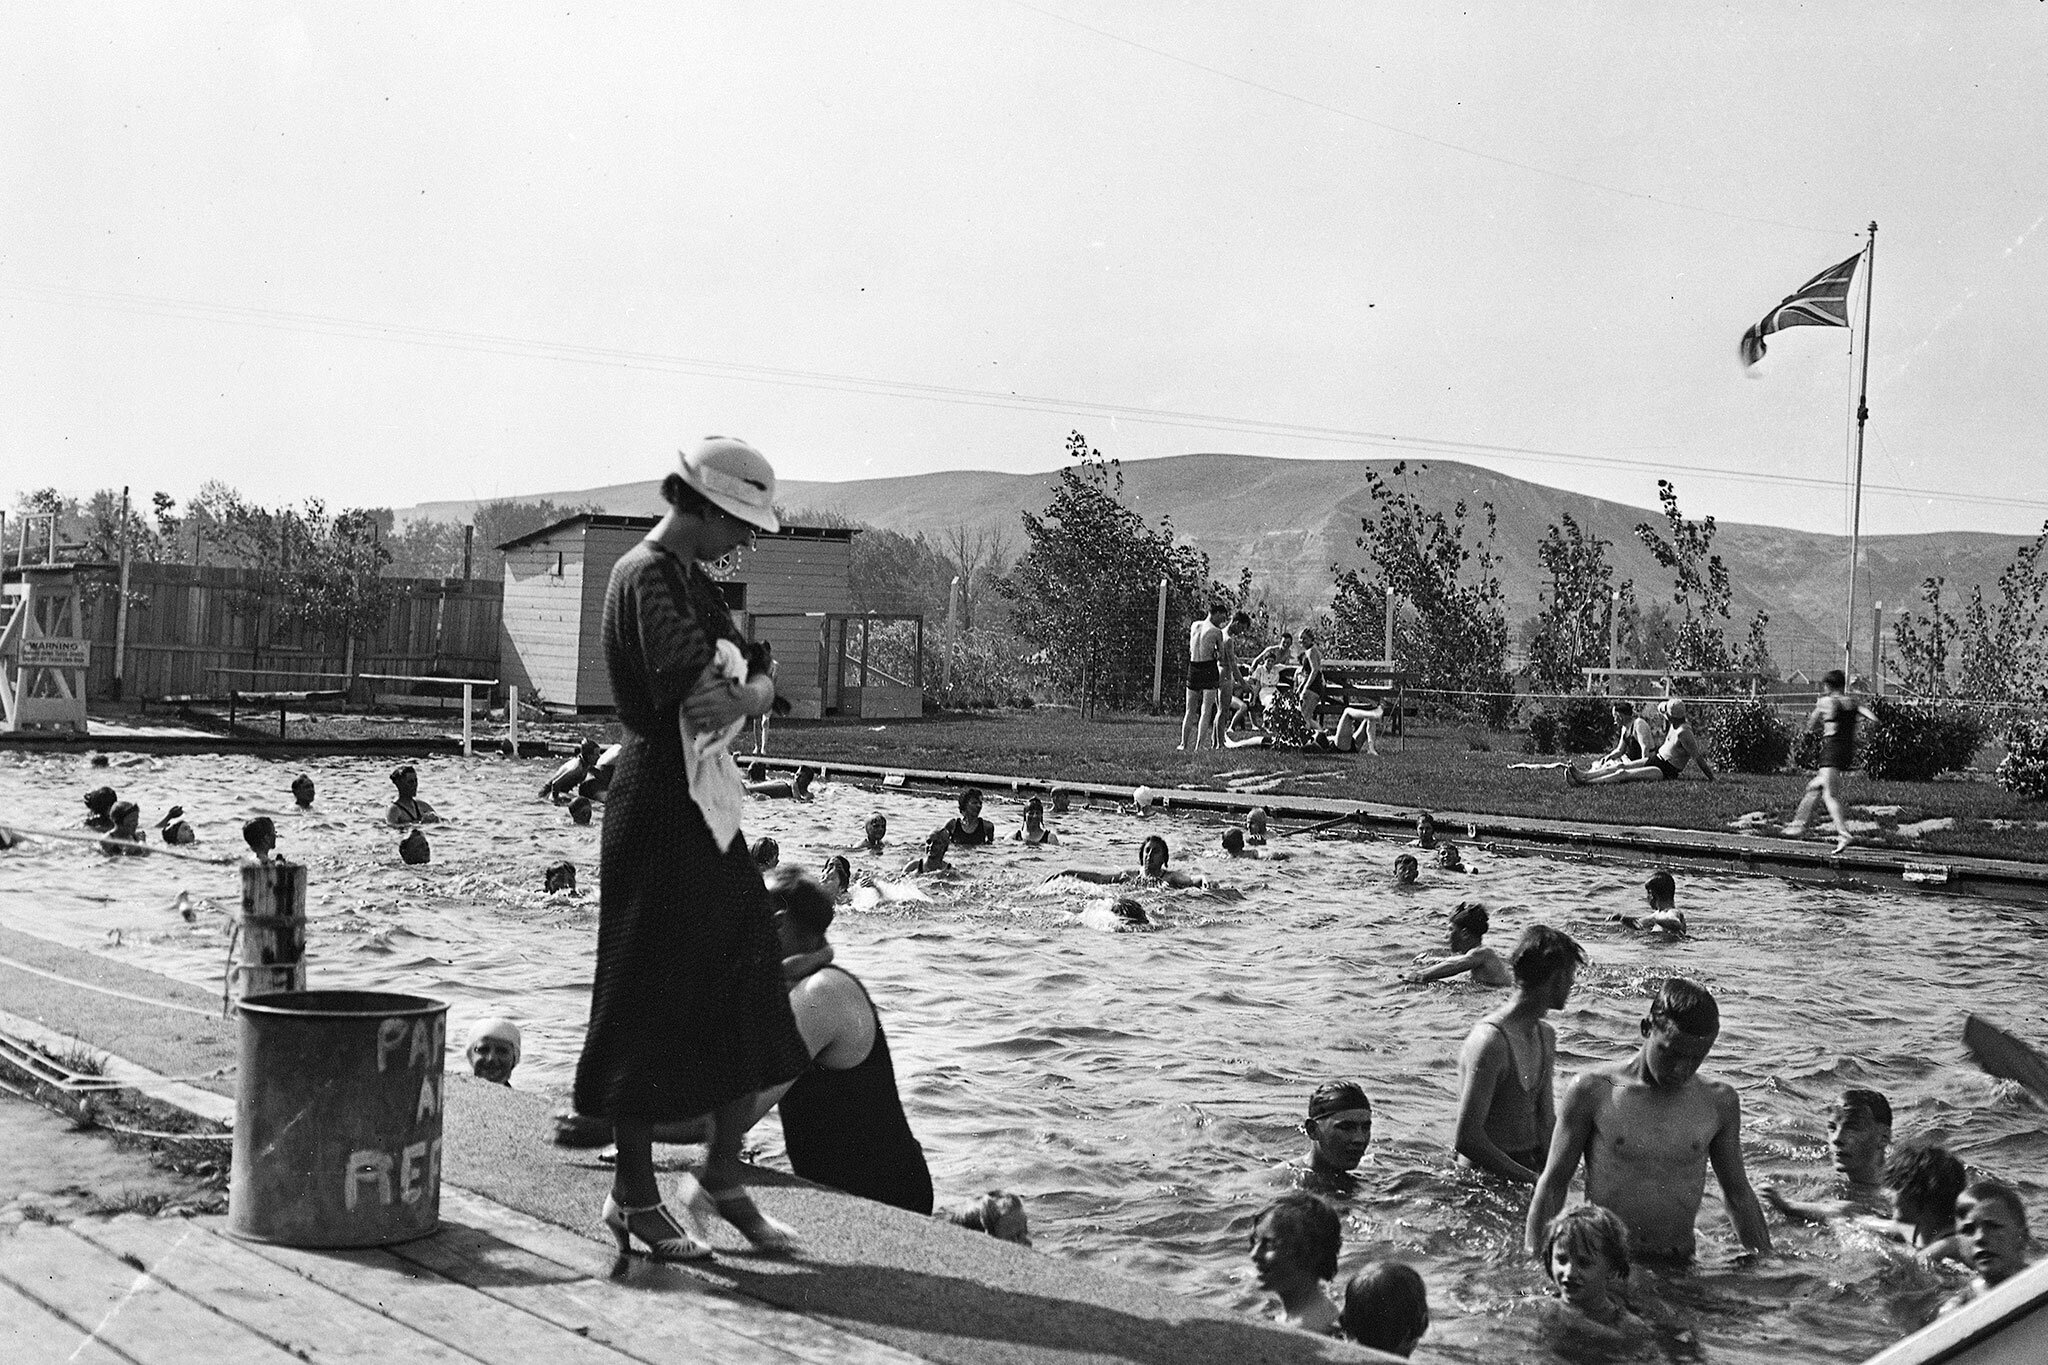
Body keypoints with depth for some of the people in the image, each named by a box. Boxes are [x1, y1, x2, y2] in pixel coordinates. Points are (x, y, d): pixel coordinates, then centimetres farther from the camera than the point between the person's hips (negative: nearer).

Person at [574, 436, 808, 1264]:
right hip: (659, 803, -9)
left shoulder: (691, 578, 16)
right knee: (649, 1001, 0)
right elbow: (700, 700, -24)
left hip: (708, 807, 9)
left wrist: (741, 695, -12)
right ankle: (634, 1195, 12)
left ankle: (723, 1174, 23)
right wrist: (746, 696, -4)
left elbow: (762, 681, 9)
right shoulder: (647, 577, -15)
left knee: (751, 996, 10)